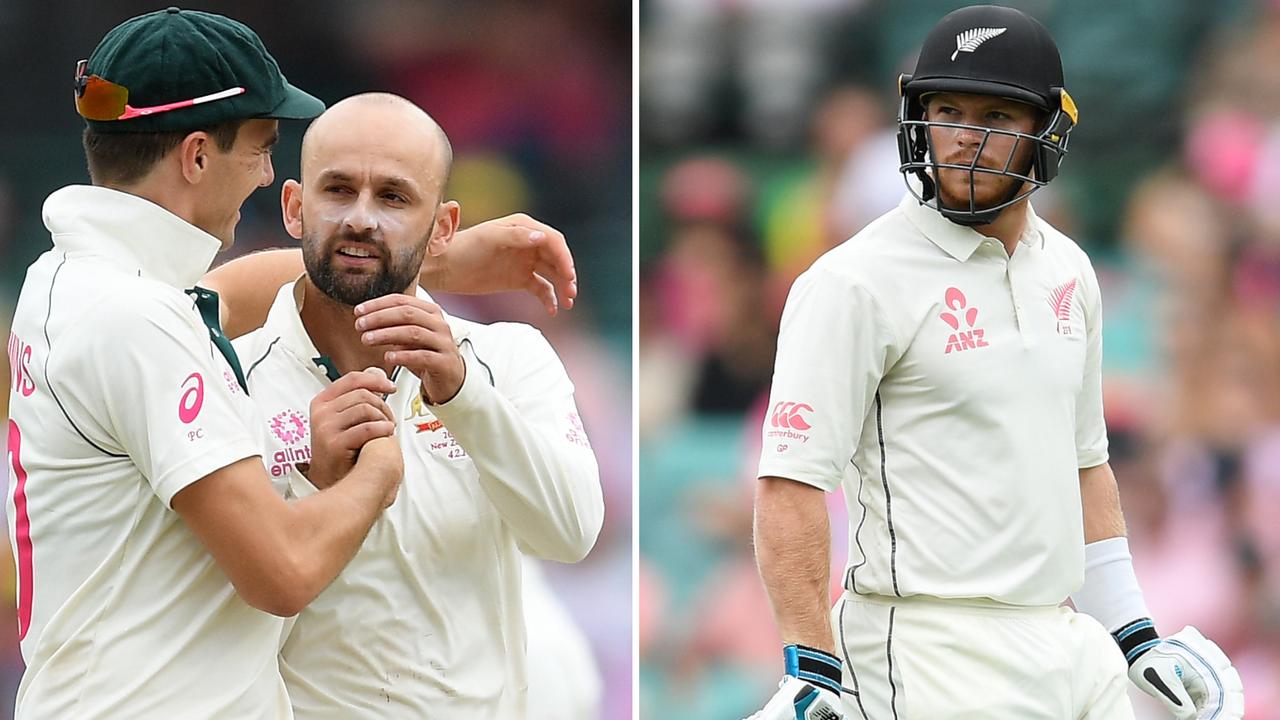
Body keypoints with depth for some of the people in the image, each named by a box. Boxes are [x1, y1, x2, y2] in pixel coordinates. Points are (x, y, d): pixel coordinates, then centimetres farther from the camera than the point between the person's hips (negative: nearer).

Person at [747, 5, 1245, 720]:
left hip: (1072, 643, 7)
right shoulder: (858, 282, -10)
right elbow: (791, 482, -15)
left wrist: (1135, 635, 18)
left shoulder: (1067, 271, 13)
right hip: (933, 657, -7)